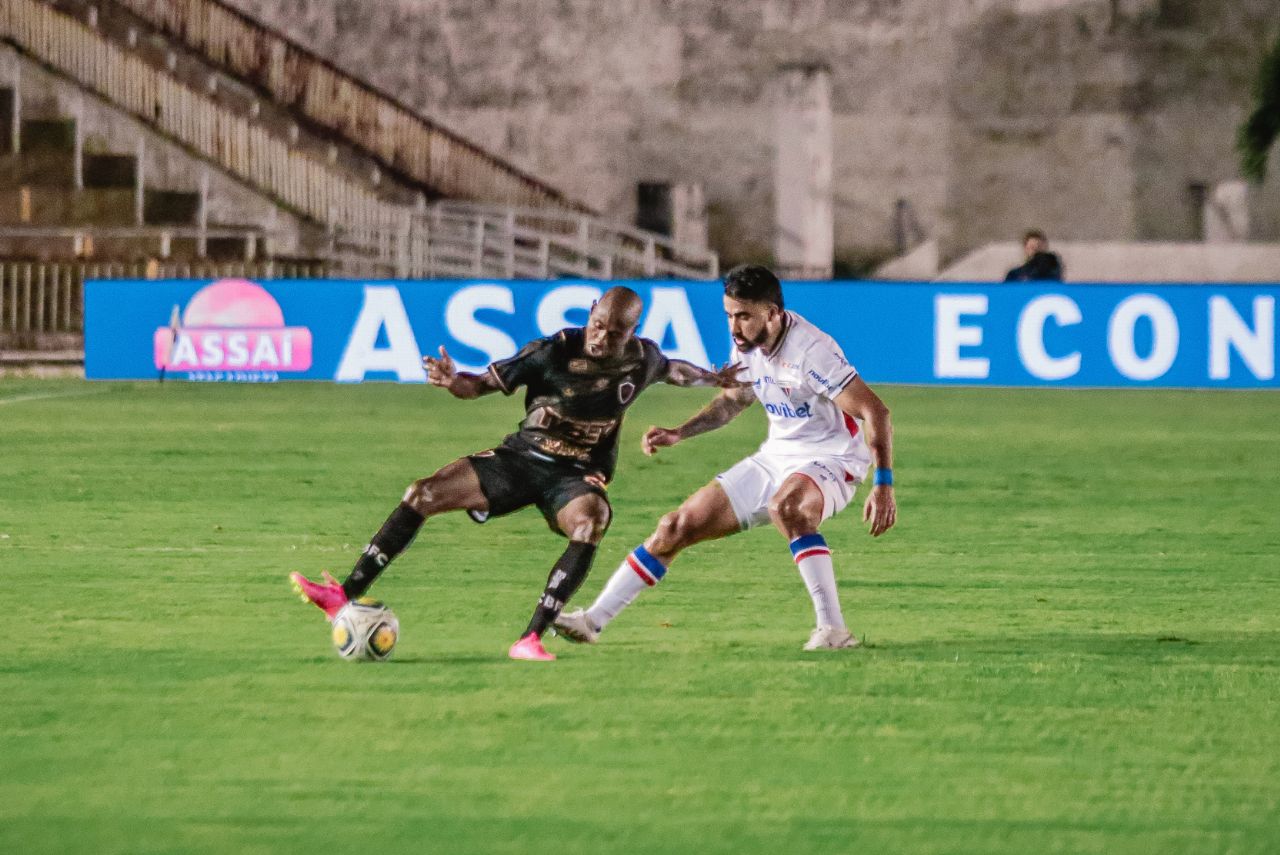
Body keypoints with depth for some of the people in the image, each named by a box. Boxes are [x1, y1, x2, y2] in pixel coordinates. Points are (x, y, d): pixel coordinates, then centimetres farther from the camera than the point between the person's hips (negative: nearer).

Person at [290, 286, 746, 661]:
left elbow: (670, 370, 21)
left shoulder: (642, 358, -6)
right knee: (423, 495, -13)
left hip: (579, 474, 0)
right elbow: (485, 383, -11)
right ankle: (345, 597, -6)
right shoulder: (554, 352, -14)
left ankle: (532, 639, -36)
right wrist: (453, 381, -30)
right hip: (523, 457, 0)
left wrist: (712, 377, 19)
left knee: (590, 525, -37)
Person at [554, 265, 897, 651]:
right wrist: (679, 433, 10)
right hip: (775, 457, 8)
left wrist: (883, 485, -34)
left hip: (830, 461, -8)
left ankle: (833, 630, -38)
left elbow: (876, 412, -27)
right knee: (675, 528, 3)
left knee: (785, 506, -42)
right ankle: (593, 620, 11)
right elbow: (732, 400, 21)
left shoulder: (811, 351, -25)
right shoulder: (747, 346, 0)